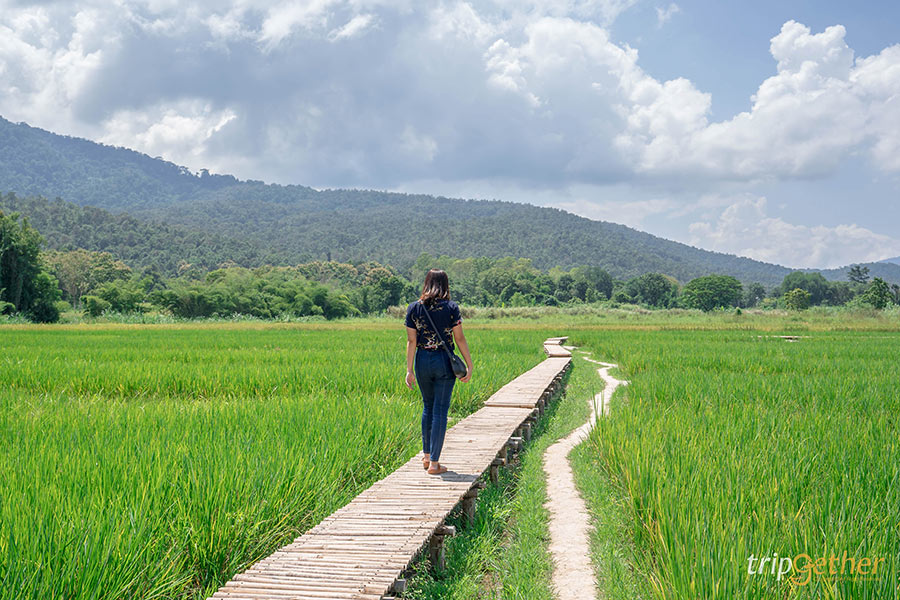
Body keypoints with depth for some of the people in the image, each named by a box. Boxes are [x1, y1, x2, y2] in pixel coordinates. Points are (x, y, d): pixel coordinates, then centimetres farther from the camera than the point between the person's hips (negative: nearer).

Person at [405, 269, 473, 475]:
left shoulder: (413, 308, 0)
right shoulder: (451, 307, -7)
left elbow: (411, 341, 0)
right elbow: (460, 339, -6)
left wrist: (409, 369, 4)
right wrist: (469, 365, 0)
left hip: (422, 360, 3)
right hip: (444, 361, -3)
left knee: (428, 406, 20)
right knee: (440, 410, 2)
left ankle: (426, 456, 26)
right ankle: (434, 463, 4)